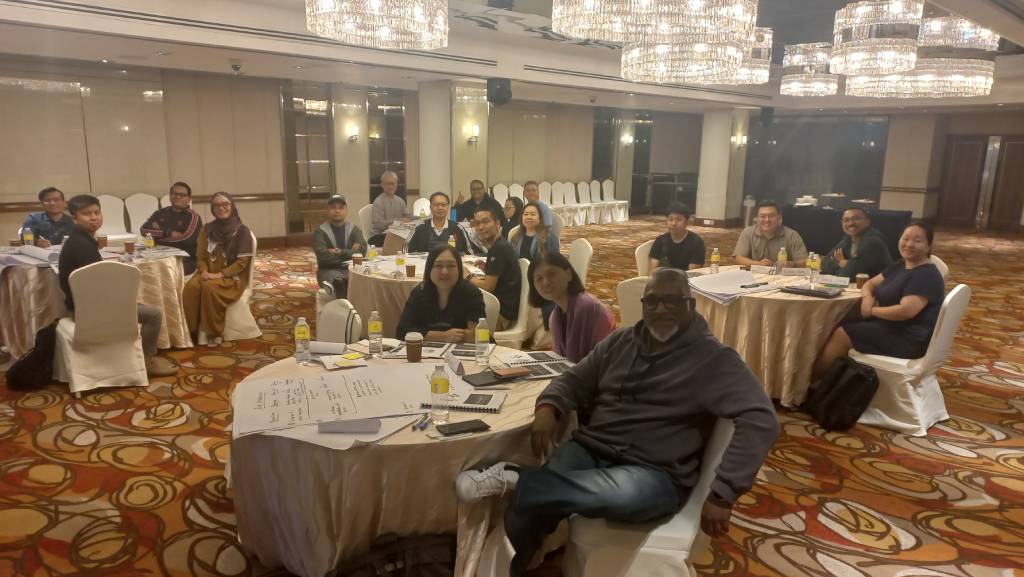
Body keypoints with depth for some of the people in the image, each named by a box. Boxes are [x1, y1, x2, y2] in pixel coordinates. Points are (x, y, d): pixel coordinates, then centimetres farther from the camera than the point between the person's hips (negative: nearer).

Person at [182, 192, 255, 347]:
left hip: (232, 277, -4)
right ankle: (191, 330, -16)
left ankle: (215, 332, -19)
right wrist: (204, 272, -10)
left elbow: (242, 262, -9)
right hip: (209, 274, 4)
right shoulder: (207, 229, 10)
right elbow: (201, 257, 12)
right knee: (191, 286, -27)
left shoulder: (242, 230, -4)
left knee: (209, 287, -33)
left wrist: (220, 274, -19)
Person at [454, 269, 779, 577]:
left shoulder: (714, 359, -4)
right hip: (590, 450, 5)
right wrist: (548, 406, -7)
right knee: (525, 510, -23)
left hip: (653, 473, -4)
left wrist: (722, 495, -25)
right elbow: (575, 380, 18)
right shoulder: (620, 342, 13)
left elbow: (759, 419, -15)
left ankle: (513, 479, -25)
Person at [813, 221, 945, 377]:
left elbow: (906, 310, -30)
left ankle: (810, 378, -6)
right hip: (891, 325, 10)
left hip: (909, 339, -9)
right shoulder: (899, 266, 12)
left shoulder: (927, 275, -18)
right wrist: (867, 298, -7)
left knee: (842, 334, -16)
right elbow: (870, 283, 17)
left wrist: (872, 310, -15)